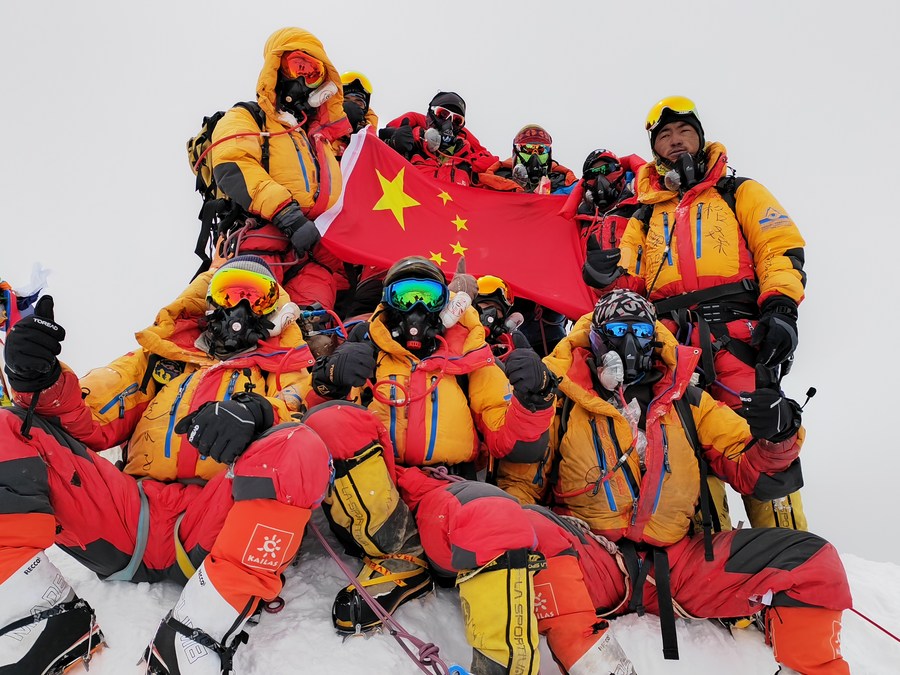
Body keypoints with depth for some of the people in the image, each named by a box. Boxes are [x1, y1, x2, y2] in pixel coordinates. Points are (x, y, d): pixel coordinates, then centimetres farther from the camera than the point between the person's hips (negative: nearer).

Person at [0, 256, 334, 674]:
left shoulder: (283, 367, 23)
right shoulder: (165, 353, 29)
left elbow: (296, 416, 1)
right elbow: (94, 425, 18)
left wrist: (257, 412, -23)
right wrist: (44, 382, -4)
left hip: (214, 526, -2)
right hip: (134, 512, 3)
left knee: (303, 448, -31)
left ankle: (196, 636, -33)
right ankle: (44, 614, -22)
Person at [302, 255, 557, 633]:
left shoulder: (469, 357, 20)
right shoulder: (367, 351, 21)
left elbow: (511, 442, 13)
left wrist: (531, 398, -7)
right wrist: (332, 377, -10)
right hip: (371, 500, 1)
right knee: (331, 419, -28)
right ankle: (399, 558, -22)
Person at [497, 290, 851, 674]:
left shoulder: (687, 402, 16)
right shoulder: (561, 402, 8)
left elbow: (753, 474, 13)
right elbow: (521, 483, 8)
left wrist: (777, 436, -9)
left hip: (676, 562, 3)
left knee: (810, 561, -11)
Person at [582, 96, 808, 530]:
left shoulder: (737, 193, 17)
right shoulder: (645, 215, 25)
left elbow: (782, 248, 7)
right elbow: (632, 280, 23)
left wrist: (781, 306, -9)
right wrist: (612, 276, -1)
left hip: (735, 335, -3)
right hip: (669, 344, 3)